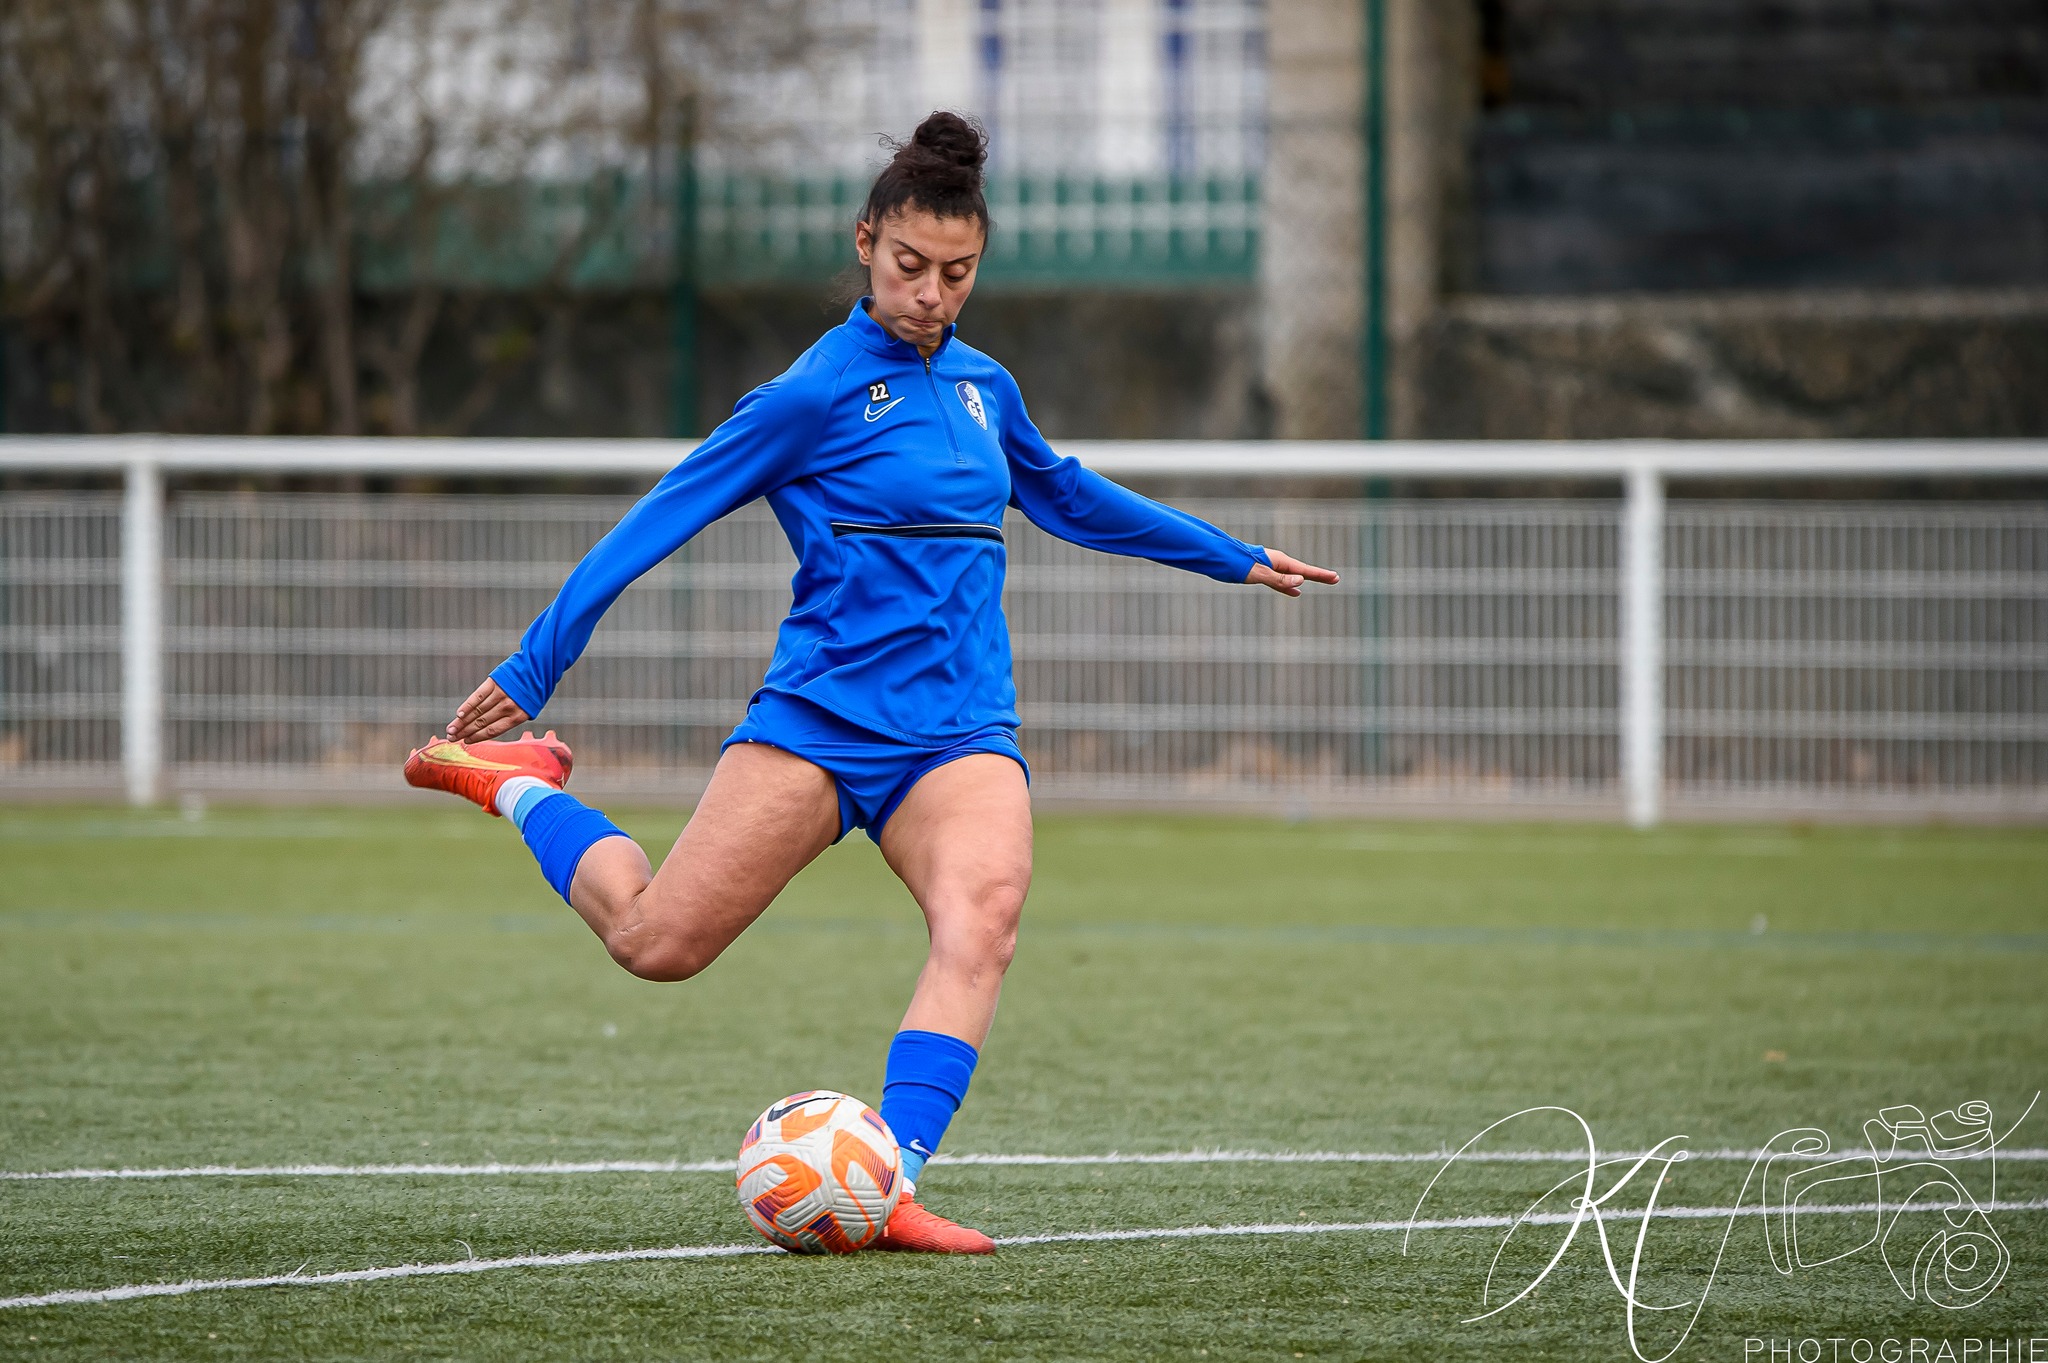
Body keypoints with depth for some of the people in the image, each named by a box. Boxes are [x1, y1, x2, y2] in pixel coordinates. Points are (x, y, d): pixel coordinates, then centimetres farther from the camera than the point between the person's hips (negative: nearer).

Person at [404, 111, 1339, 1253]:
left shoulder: (982, 384, 14)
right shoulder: (816, 394, -4)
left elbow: (1066, 496, 34)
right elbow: (659, 522, -3)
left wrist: (1231, 558, 42)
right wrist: (528, 675, -4)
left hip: (961, 732, 4)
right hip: (820, 717, -4)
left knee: (983, 912, -28)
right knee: (656, 942, -10)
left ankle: (886, 1189, -38)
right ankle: (518, 783, 21)